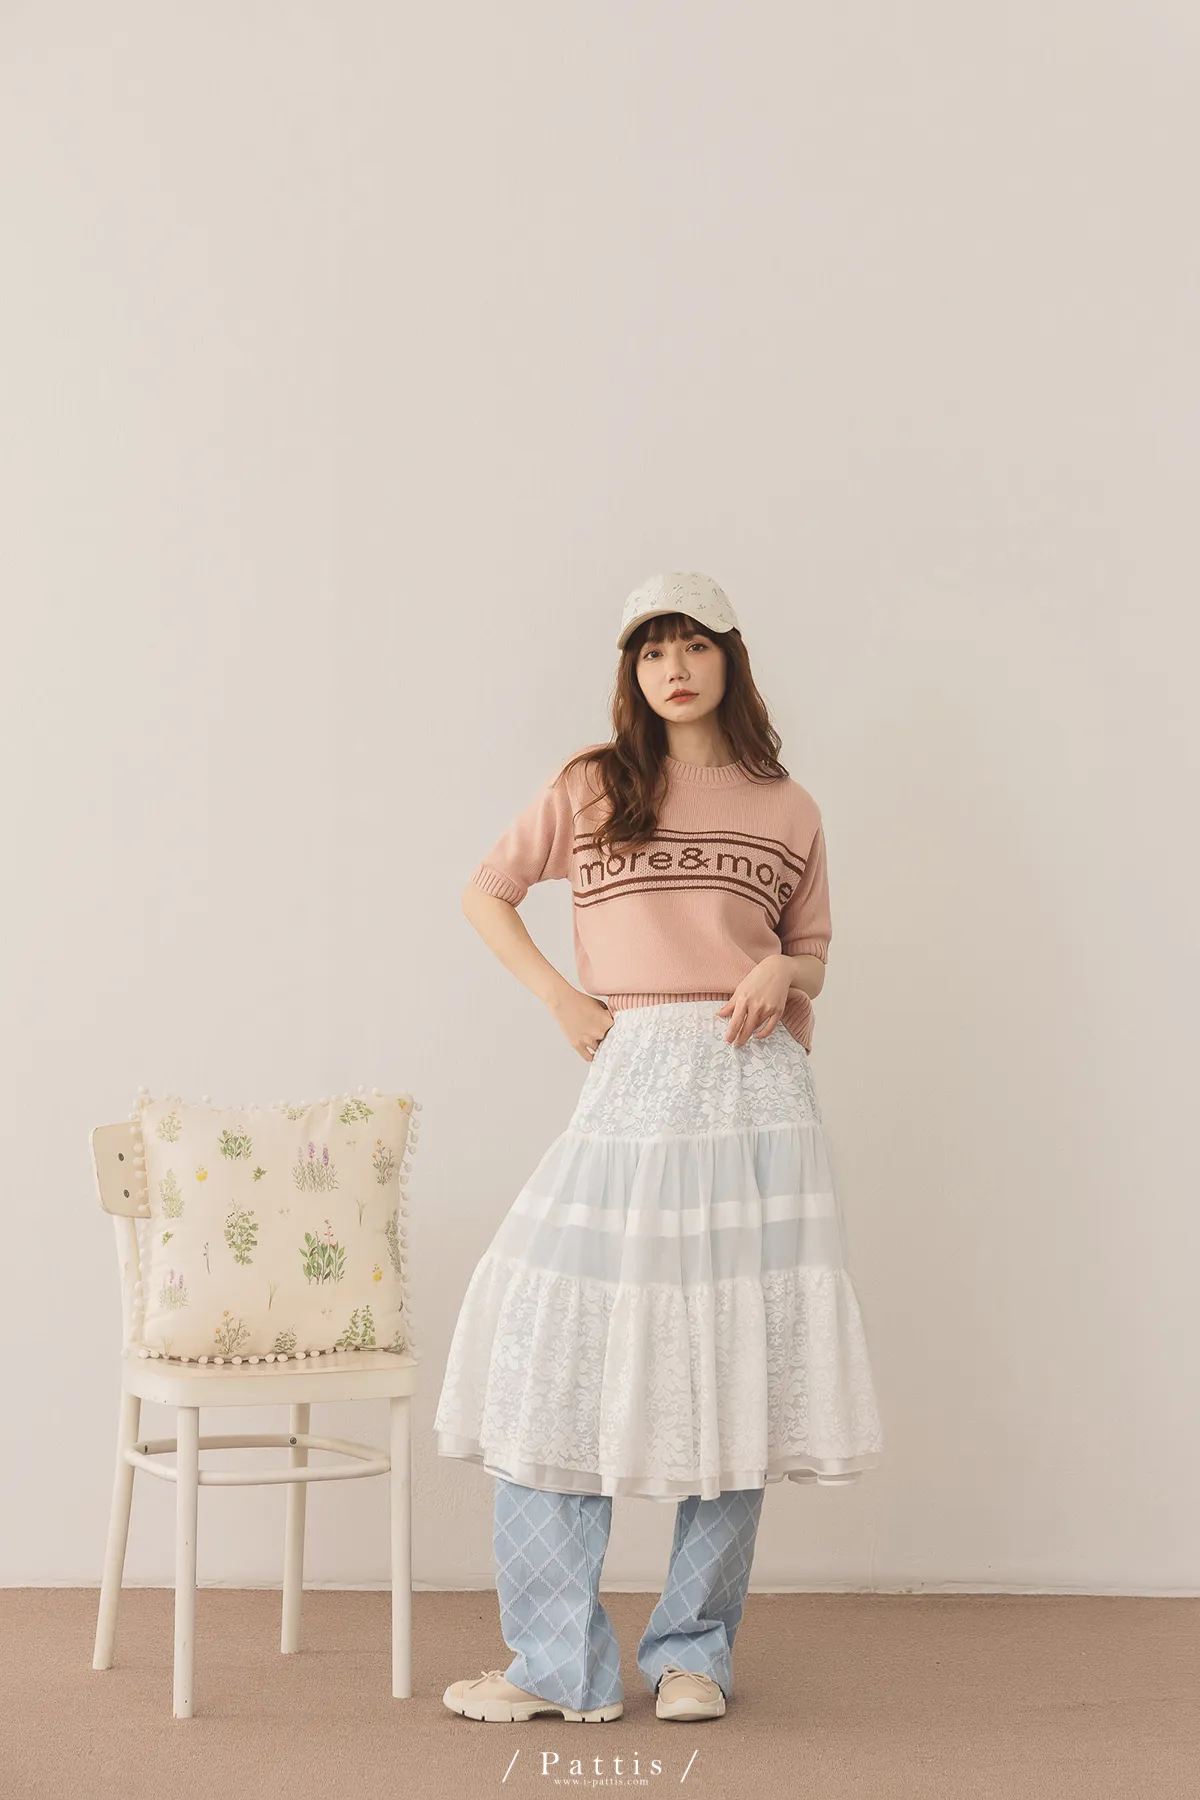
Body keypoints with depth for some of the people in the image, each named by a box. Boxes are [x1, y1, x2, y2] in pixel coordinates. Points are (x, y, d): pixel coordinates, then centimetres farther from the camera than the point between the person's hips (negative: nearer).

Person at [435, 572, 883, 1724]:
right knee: (555, 1352, -6)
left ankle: (693, 1651, 15)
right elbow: (485, 894, 18)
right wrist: (557, 994, 3)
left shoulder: (787, 810, 12)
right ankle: (559, 1664, 4)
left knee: (734, 1367, 1)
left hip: (751, 1087, 1)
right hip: (628, 1083, 0)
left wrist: (783, 972, -3)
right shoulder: (589, 789, 9)